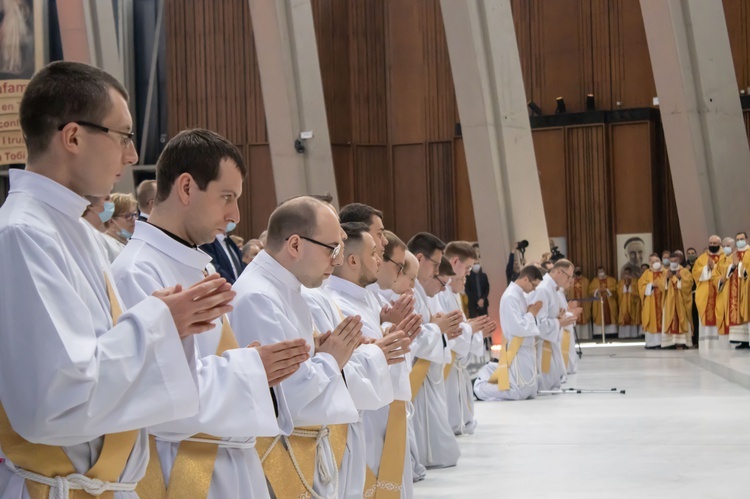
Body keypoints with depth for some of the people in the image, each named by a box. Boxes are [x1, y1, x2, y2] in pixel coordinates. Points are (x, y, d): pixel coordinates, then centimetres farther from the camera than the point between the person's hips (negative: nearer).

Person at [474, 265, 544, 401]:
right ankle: (477, 386, 3)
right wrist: (532, 314, -12)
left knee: (529, 392, 16)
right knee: (518, 393, -10)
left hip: (525, 350, 10)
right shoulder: (511, 297, -20)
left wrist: (532, 313, -1)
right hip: (517, 351, -10)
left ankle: (490, 374, 22)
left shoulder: (519, 295, 11)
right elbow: (517, 328, -25)